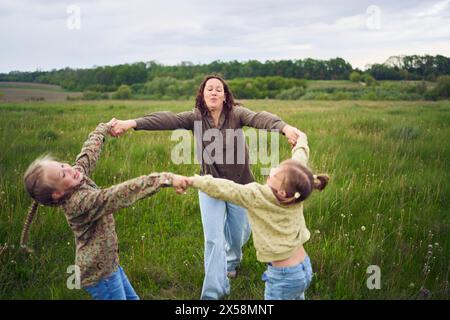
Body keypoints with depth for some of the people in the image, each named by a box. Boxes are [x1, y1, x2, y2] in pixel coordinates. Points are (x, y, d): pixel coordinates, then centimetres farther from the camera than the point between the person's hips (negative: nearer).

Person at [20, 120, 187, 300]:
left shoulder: (78, 174, -8)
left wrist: (104, 128, 22)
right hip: (99, 272, -9)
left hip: (105, 263, 9)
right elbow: (124, 193, -42)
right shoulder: (79, 202, -33)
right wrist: (165, 179, -46)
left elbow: (89, 151, 9)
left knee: (131, 298, 22)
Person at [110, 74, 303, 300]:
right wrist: (133, 123, -36)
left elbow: (259, 118, -32)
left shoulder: (237, 113, -13)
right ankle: (213, 293, 12)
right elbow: (167, 119, -23)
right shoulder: (195, 117, -8)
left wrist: (284, 127, -52)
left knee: (238, 233, 18)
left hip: (240, 185, 0)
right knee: (213, 239, 0)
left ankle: (231, 262, 53)